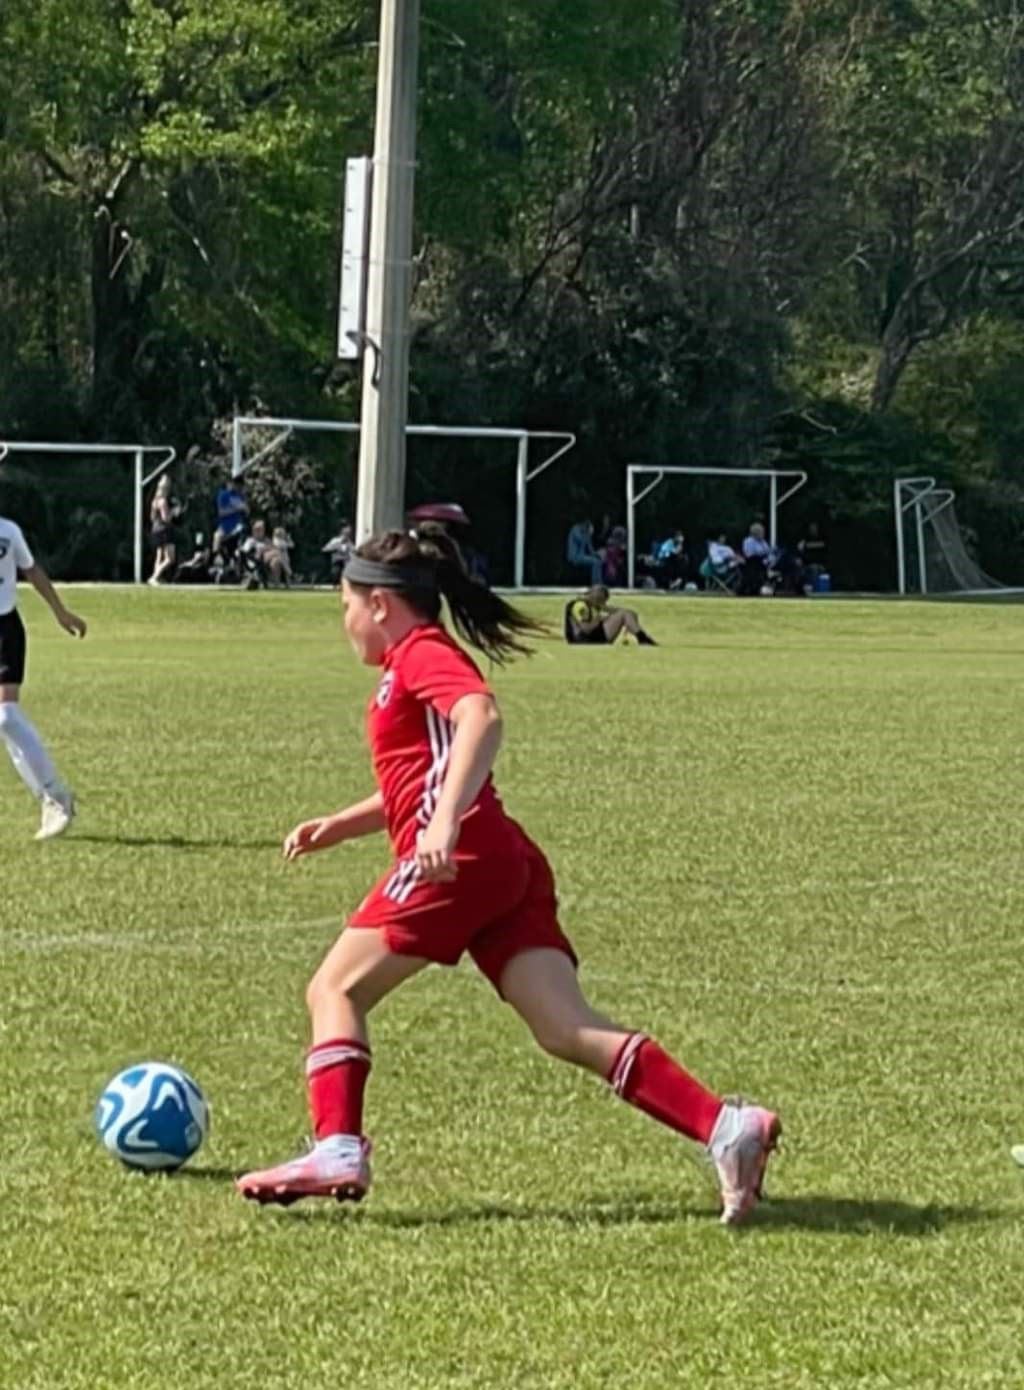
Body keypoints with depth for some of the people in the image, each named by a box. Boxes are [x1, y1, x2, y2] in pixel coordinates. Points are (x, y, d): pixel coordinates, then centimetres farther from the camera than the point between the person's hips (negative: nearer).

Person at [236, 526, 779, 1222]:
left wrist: (444, 824, -33)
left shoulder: (421, 654, -1)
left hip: (460, 861, -9)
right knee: (568, 1030, -4)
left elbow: (481, 717, -22)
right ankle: (725, 1126, -17)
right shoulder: (420, 663, 29)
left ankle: (338, 1150, -11)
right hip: (509, 866, 9)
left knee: (336, 989, 2)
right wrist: (339, 826, 32)